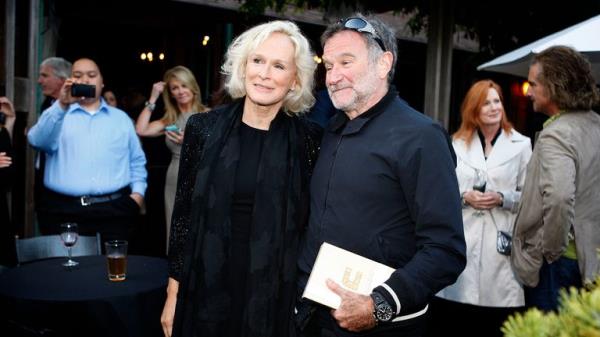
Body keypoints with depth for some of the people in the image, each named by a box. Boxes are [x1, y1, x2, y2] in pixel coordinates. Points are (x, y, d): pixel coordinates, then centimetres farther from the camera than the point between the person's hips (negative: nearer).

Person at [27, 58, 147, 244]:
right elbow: (38, 141, -11)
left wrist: (138, 191, 2)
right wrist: (61, 105, -22)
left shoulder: (121, 118, 17)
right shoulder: (57, 115, 10)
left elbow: (137, 161, 17)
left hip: (114, 211, 1)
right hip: (63, 210, -1)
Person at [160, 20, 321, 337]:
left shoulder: (308, 138, -6)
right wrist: (173, 292, 1)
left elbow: (312, 224, 0)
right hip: (207, 288, 1)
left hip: (276, 294, 0)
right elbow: (183, 213, 1)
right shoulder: (204, 128, -4)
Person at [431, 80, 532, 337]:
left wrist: (502, 198, -13)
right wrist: (464, 197, -7)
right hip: (461, 239, 2)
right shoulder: (457, 143, 13)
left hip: (500, 241, -2)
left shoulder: (521, 145, 4)